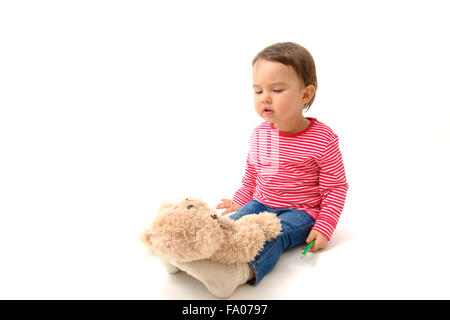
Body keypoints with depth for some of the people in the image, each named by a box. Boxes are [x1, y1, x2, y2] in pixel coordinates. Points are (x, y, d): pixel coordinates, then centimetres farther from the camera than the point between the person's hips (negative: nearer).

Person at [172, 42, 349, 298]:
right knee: (232, 225, -22)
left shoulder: (323, 138, -13)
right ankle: (188, 256, -44)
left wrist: (324, 228, -15)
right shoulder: (260, 134, 4)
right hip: (260, 204, 5)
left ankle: (242, 271, -60)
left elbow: (336, 187, -8)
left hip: (300, 212, -5)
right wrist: (241, 200, 12)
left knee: (275, 234, -34)